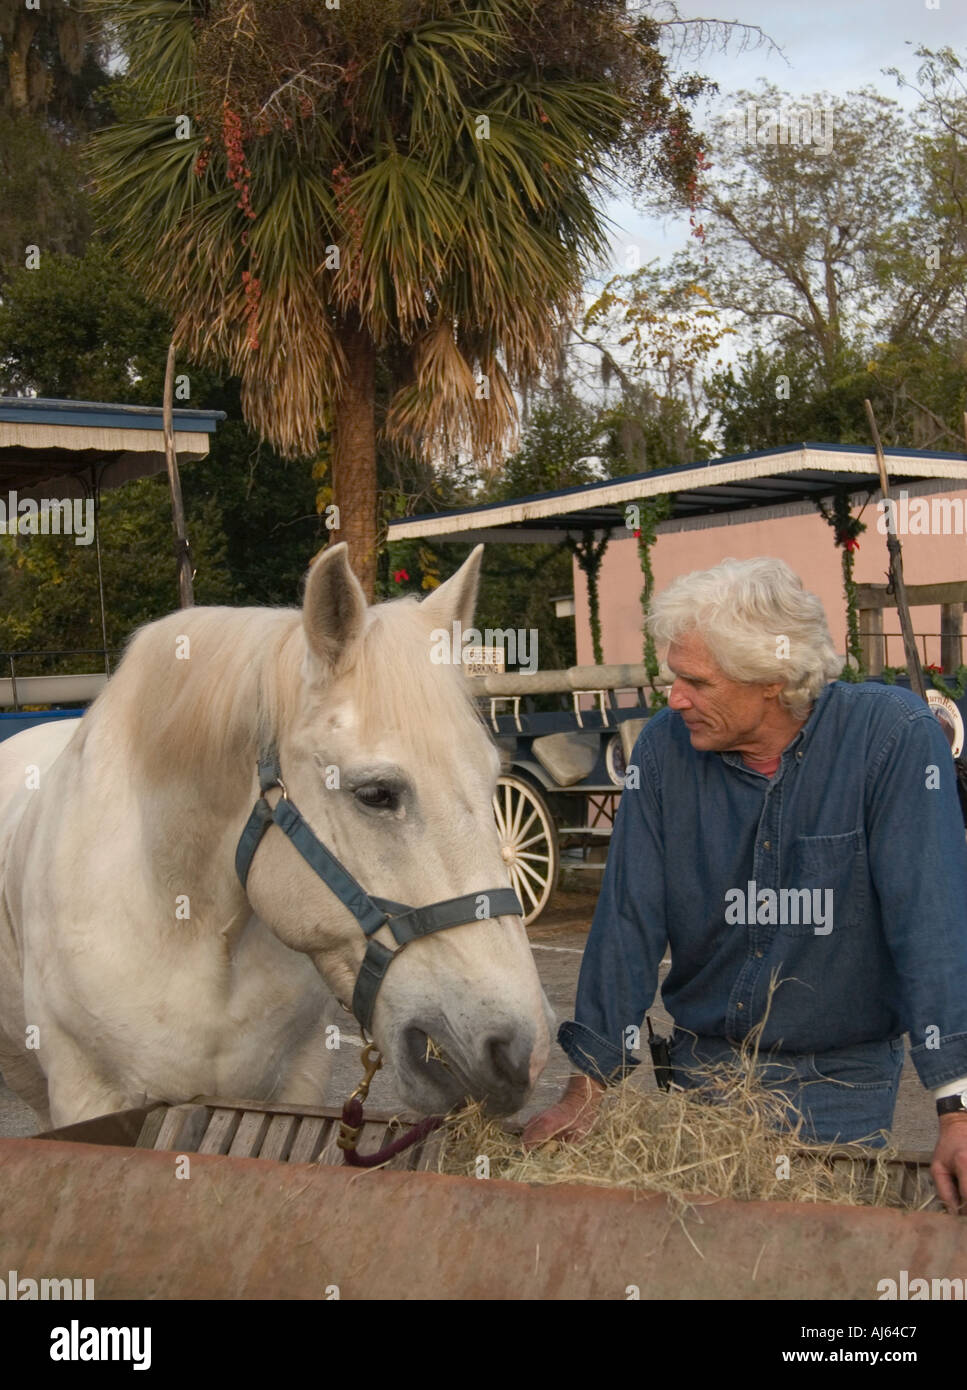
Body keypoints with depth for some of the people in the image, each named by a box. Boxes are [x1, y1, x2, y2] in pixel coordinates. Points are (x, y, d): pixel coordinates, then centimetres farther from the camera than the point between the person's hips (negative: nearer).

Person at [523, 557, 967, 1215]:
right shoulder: (666, 747, -7)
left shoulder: (895, 735, -16)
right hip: (704, 1060, 3)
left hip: (843, 1078, -2)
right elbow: (628, 921, -5)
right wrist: (590, 1085, -6)